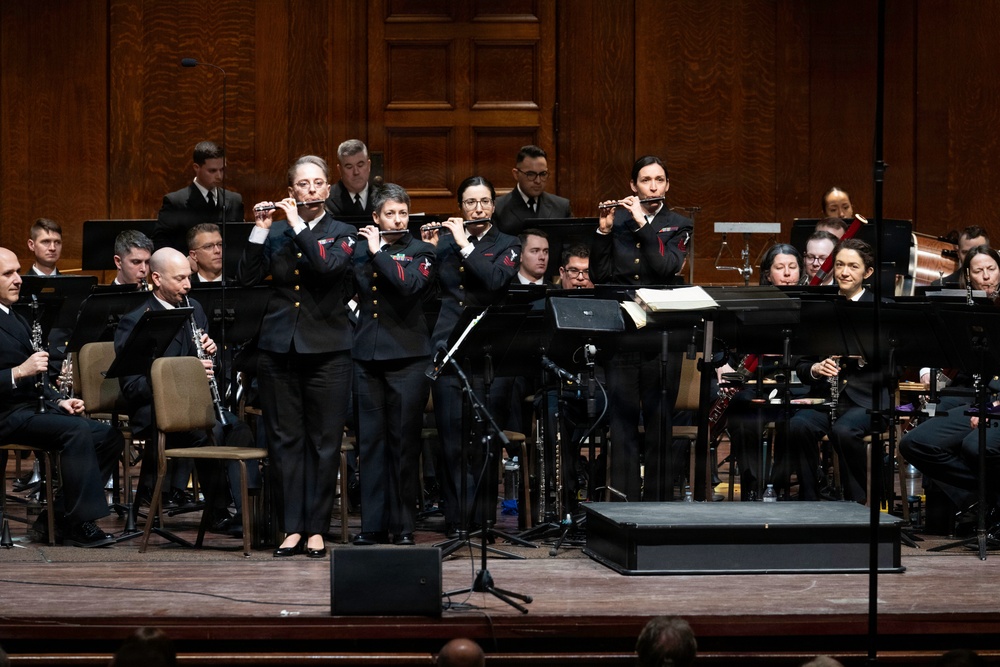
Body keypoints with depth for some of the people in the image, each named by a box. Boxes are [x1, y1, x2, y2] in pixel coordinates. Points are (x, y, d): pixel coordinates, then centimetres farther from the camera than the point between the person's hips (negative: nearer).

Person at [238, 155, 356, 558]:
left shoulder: (342, 234, 4)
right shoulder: (275, 233, 10)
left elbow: (329, 266, -17)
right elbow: (246, 279, 0)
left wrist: (297, 224, -14)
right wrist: (260, 229, -7)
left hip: (327, 350, -2)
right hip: (279, 347, 2)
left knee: (324, 442, 0)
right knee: (285, 441, 3)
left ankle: (317, 528, 6)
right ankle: (293, 527, 8)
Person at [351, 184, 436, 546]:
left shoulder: (421, 252, 4)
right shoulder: (359, 249, 13)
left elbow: (411, 285, -16)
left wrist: (378, 252, -13)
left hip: (407, 355, -3)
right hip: (367, 354, 3)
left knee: (404, 442, -1)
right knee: (370, 441, 4)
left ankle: (404, 525, 5)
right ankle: (372, 523, 8)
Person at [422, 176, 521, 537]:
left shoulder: (507, 245, 8)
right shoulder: (444, 240, 14)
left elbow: (497, 279, -13)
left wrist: (465, 245, -12)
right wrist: (428, 250, -4)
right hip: (447, 346, 2)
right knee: (451, 433, -2)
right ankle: (455, 517, 2)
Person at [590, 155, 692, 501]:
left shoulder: (678, 226, 7)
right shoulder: (617, 220, 10)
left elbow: (667, 267, -11)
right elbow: (599, 275, 3)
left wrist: (642, 223, -13)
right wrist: (604, 231, -8)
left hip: (661, 333, -1)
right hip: (620, 331, 1)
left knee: (659, 418, 1)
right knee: (622, 420, 0)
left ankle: (658, 497, 7)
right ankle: (624, 500, 3)